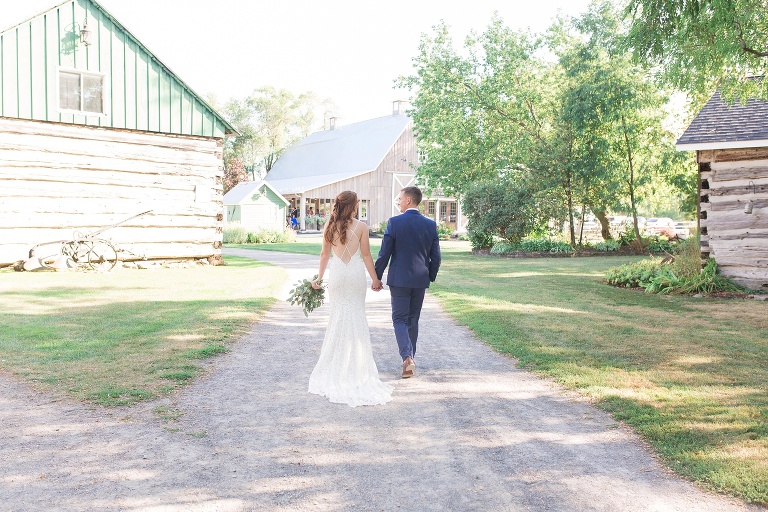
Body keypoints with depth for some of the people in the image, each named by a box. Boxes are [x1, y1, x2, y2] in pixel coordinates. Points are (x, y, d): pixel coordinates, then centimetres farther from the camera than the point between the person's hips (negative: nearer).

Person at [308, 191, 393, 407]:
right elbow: (366, 255, -5)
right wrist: (375, 278, 4)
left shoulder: (330, 226, -1)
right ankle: (357, 362, 15)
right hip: (356, 273, -2)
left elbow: (325, 254, 3)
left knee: (338, 314, 11)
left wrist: (319, 277, 12)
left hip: (337, 274, 2)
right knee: (357, 315, 9)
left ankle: (337, 363, 16)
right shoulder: (360, 227, -8)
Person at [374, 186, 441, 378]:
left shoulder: (394, 222, -10)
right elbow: (436, 257, 3)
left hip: (399, 279, -4)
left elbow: (384, 254, -9)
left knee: (400, 319, 3)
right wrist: (430, 277, 17)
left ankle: (407, 358, -13)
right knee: (413, 320, 15)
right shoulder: (430, 224, 1)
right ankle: (411, 358, 24)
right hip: (420, 280, 4)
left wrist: (376, 277, 1)